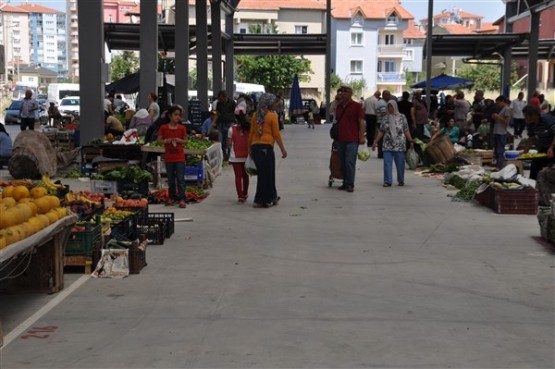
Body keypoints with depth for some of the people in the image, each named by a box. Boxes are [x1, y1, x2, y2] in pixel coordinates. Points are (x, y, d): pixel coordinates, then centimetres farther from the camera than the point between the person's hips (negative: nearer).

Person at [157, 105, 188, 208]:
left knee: (180, 179, -5)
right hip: (169, 157, 1)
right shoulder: (163, 128, -1)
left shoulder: (182, 128, 0)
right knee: (171, 179, 11)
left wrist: (180, 140, -12)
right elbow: (159, 141, 2)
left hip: (180, 157, -1)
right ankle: (172, 197, 23)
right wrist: (166, 141, -17)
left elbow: (186, 141, 8)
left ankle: (181, 199, -4)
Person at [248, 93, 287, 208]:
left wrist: (250, 147, 18)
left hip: (255, 147, 6)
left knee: (268, 173, 17)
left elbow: (251, 133, 10)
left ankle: (271, 197, 26)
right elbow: (276, 134, -6)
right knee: (266, 174, 3)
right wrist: (283, 149, 0)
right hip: (266, 147, -6)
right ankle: (261, 201, 5)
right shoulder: (272, 116, -6)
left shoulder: (255, 115, 9)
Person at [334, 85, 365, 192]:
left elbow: (361, 122, -5)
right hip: (340, 139, 6)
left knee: (350, 162, -9)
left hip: (352, 140, -6)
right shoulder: (339, 106, 14)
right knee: (342, 163, 9)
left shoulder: (356, 106, -3)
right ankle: (345, 182, 17)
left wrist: (362, 136, -10)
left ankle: (350, 184, -6)